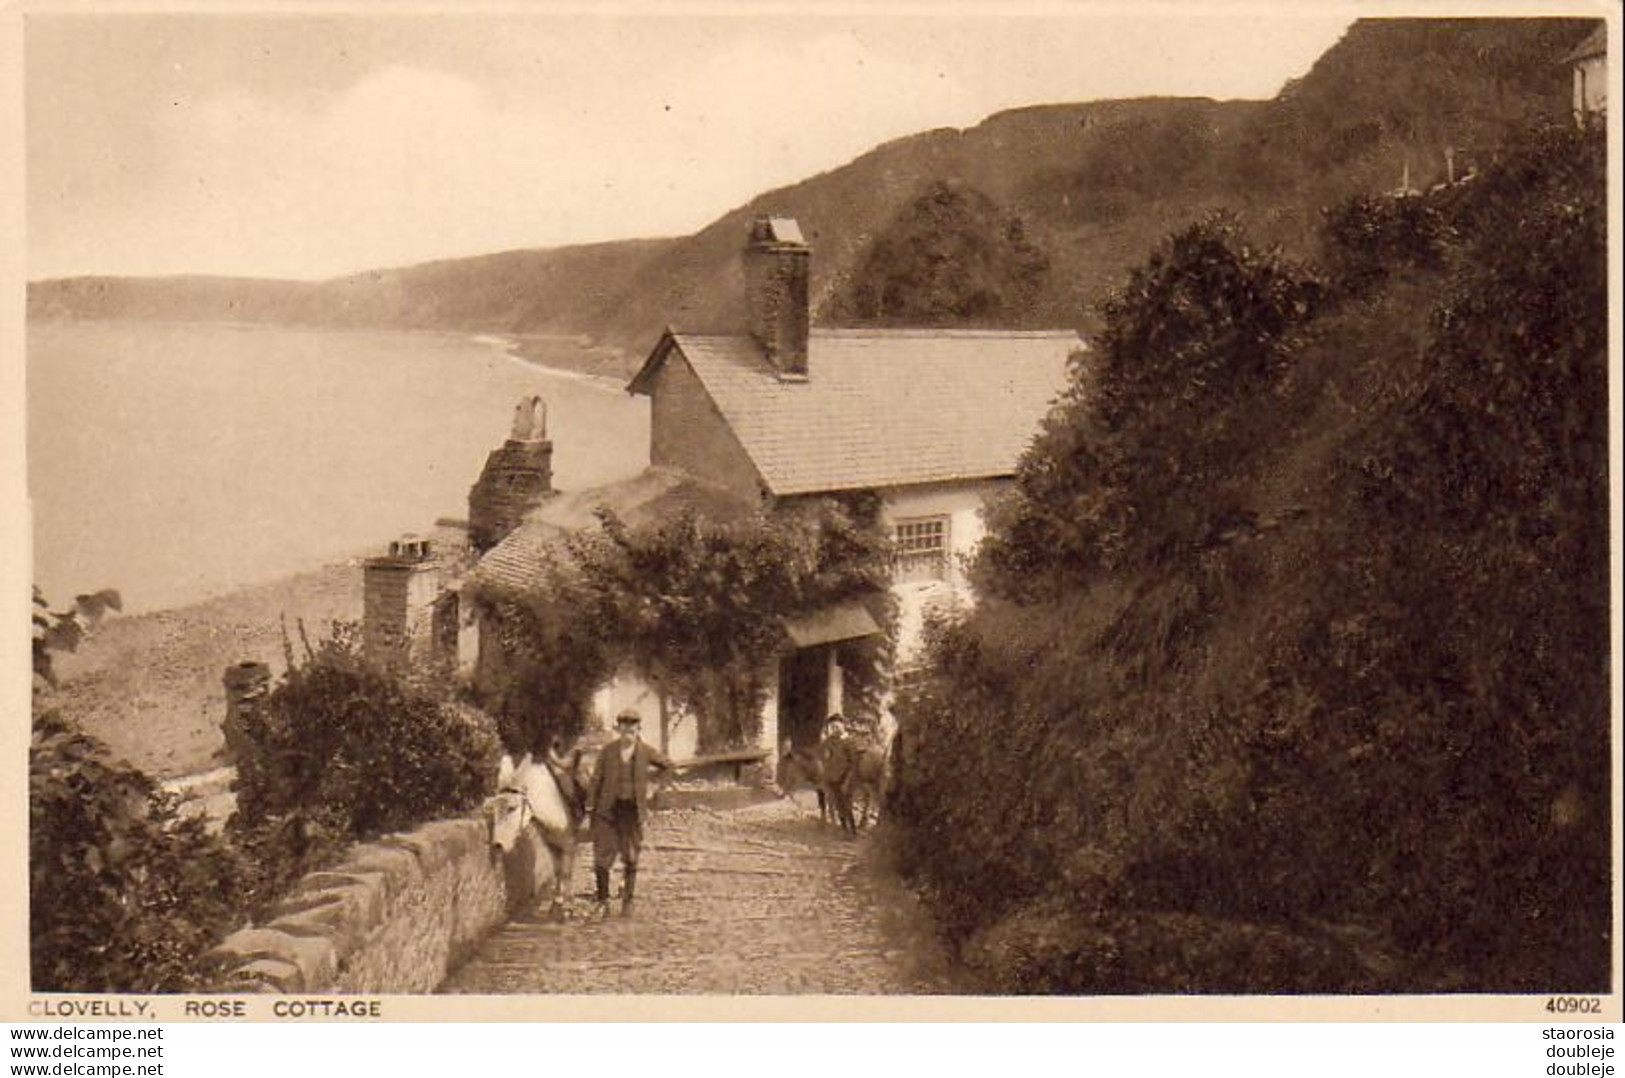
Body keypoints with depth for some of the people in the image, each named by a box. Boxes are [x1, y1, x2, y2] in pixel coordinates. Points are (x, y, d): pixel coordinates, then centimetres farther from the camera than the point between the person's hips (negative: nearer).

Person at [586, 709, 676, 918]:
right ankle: (603, 901, 9)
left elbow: (670, 766, 15)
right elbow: (597, 779, 3)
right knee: (602, 856, -4)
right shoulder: (607, 751, 0)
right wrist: (590, 805, -1)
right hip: (608, 809, 0)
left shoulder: (647, 752, 1)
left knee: (630, 858, 5)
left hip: (632, 810, 1)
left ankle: (627, 903, 15)